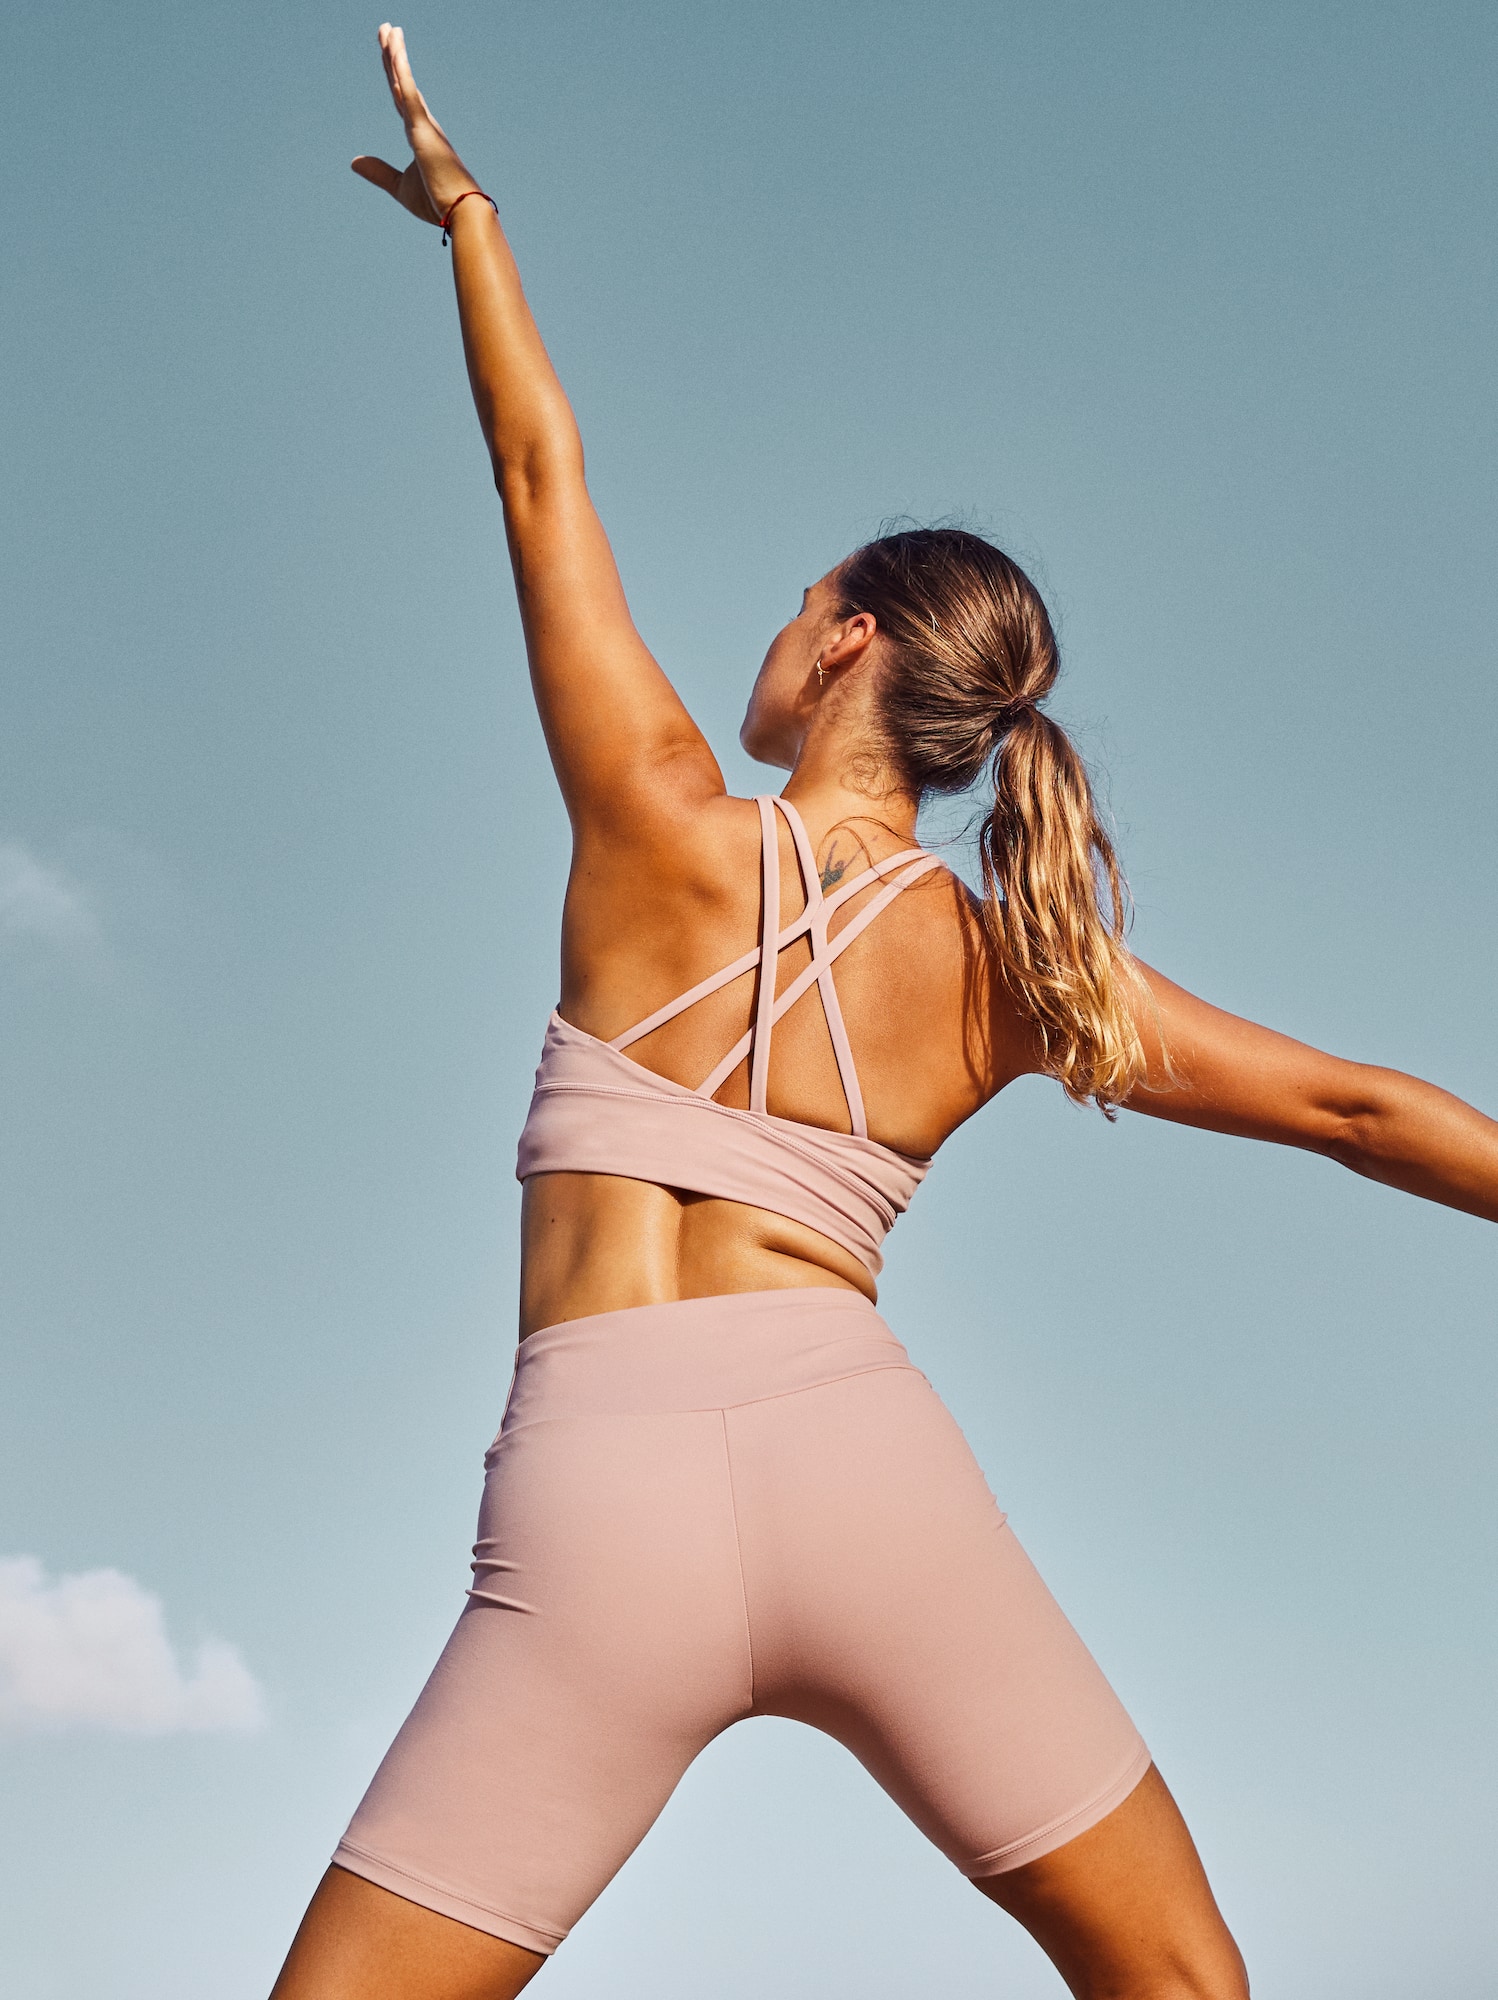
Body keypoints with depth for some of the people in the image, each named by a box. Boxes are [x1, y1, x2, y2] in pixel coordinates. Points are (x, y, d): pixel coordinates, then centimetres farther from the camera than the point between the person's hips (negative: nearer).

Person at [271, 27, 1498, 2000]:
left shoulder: (673, 827, 5)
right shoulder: (1005, 966, 11)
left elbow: (541, 472, 16)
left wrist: (465, 204, 28)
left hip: (603, 1485, -2)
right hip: (864, 1453, 2)